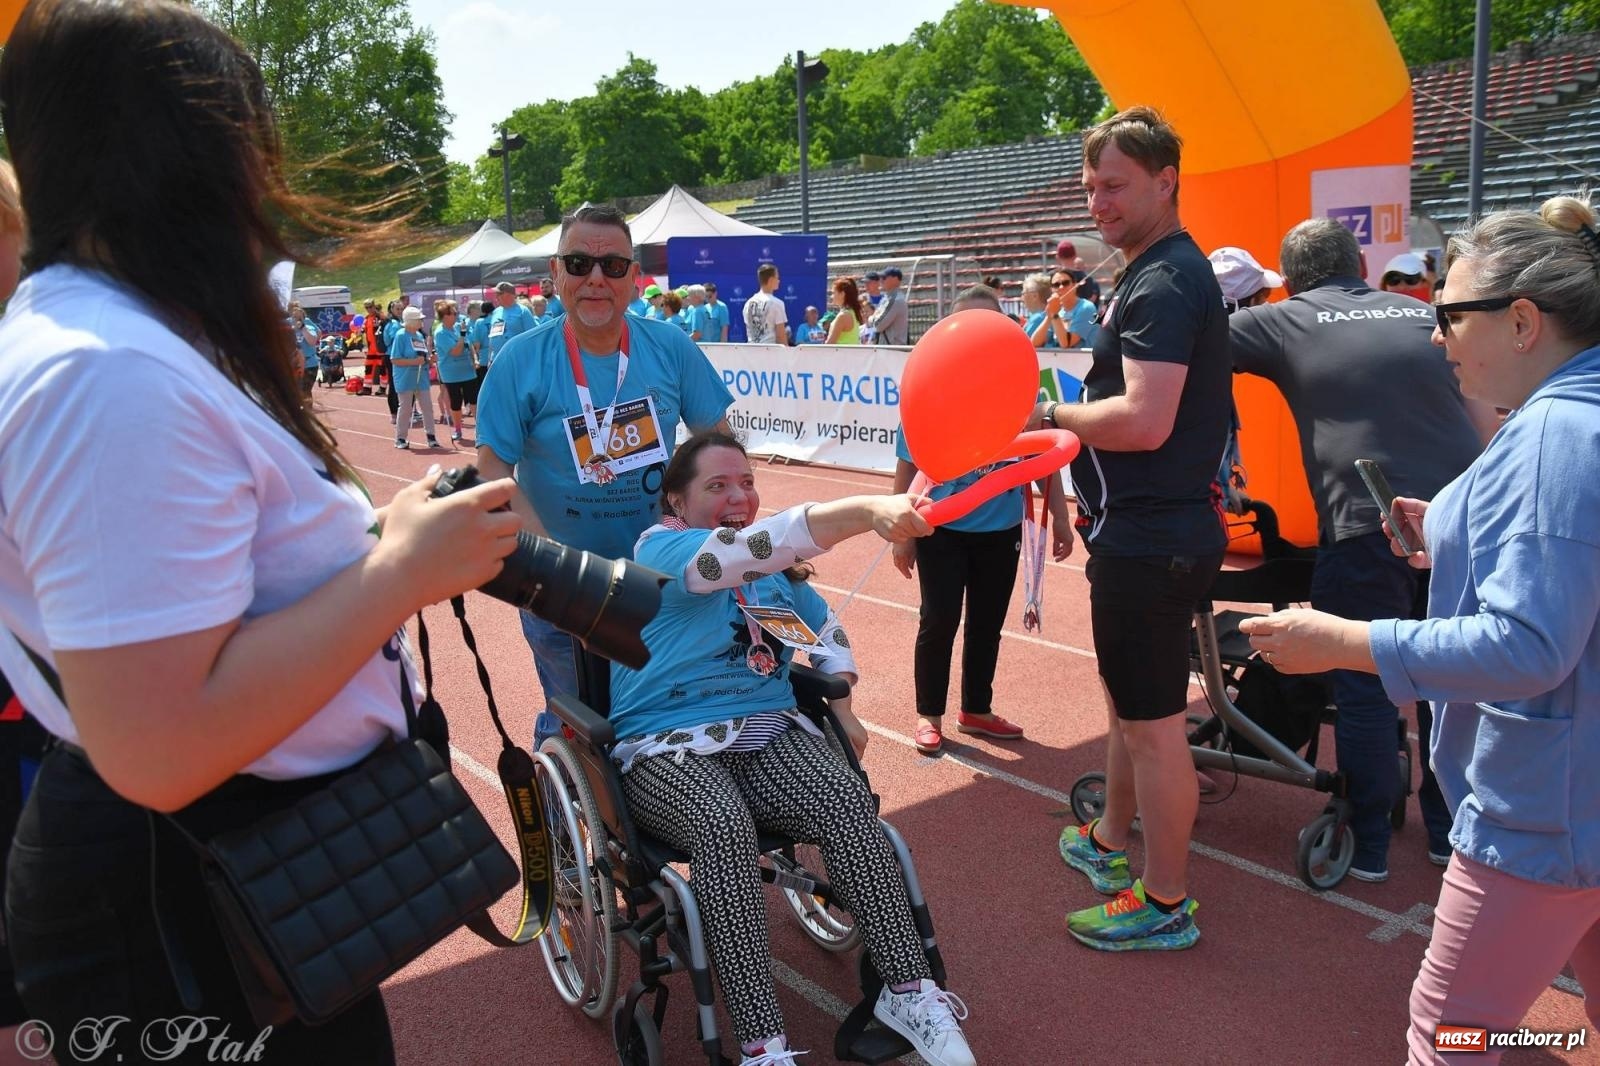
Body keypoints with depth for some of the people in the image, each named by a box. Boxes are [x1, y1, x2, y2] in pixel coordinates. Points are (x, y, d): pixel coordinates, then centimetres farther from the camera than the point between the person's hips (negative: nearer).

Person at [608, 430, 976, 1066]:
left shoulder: (774, 565, 16)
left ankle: (909, 993, -17)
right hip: (668, 747, -5)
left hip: (767, 732, 5)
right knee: (725, 827, -36)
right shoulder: (659, 549, -6)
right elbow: (745, 549, -26)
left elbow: (826, 631, 29)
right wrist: (864, 512, -39)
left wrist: (841, 706, 10)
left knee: (849, 801, -25)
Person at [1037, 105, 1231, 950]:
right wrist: (1070, 443, 16)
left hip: (1150, 539, -11)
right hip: (1141, 527, 11)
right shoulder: (1166, 274, 15)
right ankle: (1110, 841, 42)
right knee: (1129, 701, 23)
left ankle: (1165, 905, 15)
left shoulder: (1162, 285, -18)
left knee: (1150, 721, 1)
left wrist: (1051, 414, -16)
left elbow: (1144, 421, -28)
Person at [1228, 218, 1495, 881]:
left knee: (1366, 689, 8)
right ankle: (1447, 830, 31)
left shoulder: (1280, 322, 4)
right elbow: (1486, 423, 18)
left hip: (1367, 528, -4)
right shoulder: (1425, 316, 15)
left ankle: (1366, 846, 18)